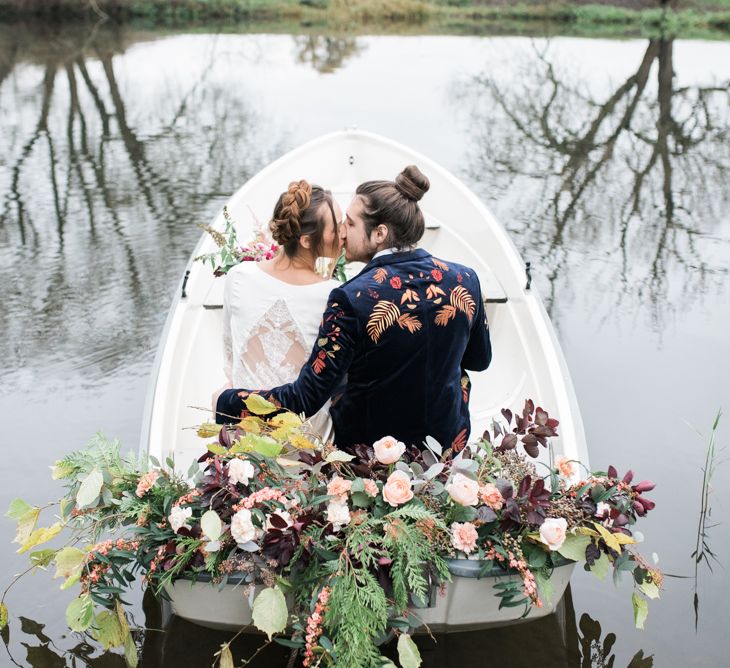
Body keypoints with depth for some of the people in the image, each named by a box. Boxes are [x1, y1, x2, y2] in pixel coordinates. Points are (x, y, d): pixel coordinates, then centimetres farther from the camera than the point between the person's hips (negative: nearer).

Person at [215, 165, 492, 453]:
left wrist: (227, 401, -10)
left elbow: (304, 399, -22)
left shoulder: (353, 299, -24)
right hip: (449, 444, 4)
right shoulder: (464, 281, -10)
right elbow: (479, 359, 8)